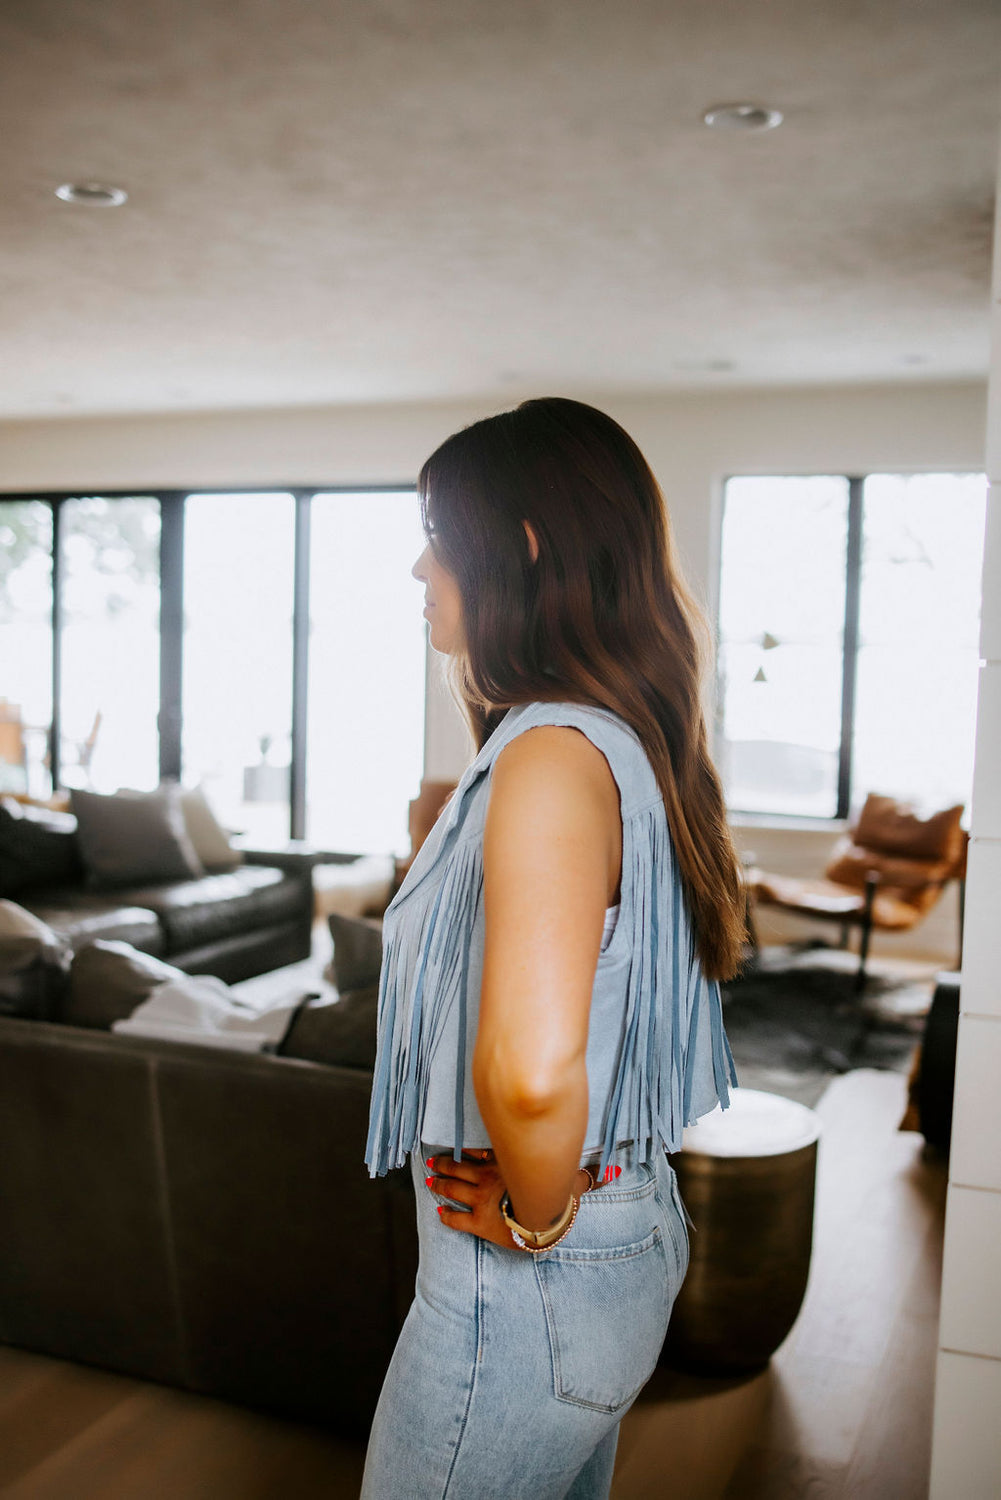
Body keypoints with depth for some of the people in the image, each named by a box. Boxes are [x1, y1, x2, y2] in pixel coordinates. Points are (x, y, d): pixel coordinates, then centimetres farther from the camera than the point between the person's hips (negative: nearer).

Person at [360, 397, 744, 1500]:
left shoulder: (554, 755, -26)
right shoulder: (626, 742, 5)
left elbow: (529, 1069, -41)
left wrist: (536, 1217, -21)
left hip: (527, 1280, -9)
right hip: (631, 1230, 9)